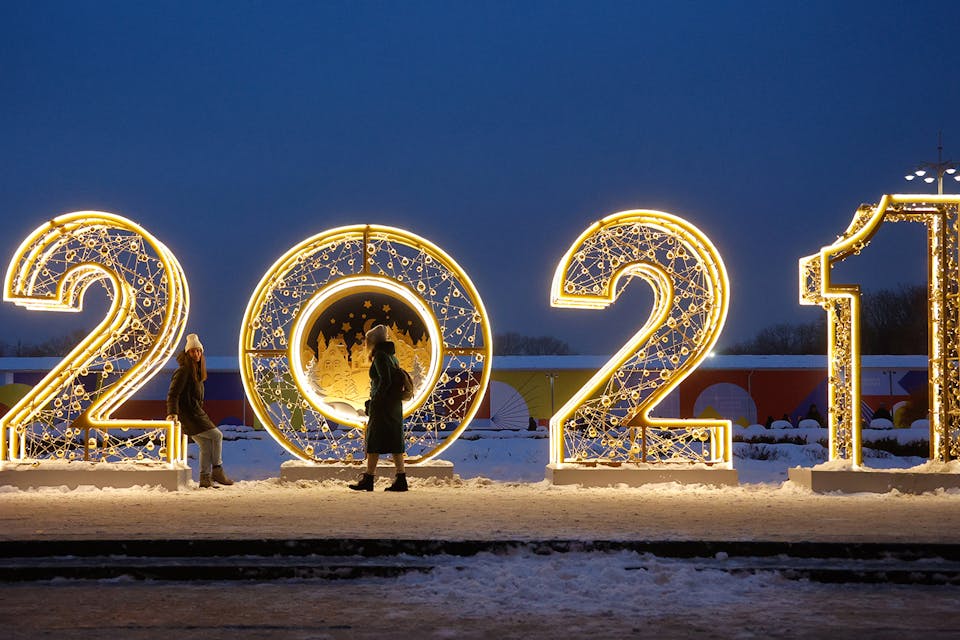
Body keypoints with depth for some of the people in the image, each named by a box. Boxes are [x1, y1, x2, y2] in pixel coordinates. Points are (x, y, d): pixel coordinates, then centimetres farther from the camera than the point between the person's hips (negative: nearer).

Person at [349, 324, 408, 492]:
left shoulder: (380, 356, -9)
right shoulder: (392, 356, 18)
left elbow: (385, 380, -19)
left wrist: (374, 401, -17)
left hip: (382, 404, -9)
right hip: (395, 403, 9)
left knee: (374, 440, -5)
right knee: (394, 441, 5)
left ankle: (368, 479, -5)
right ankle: (401, 479, 0)